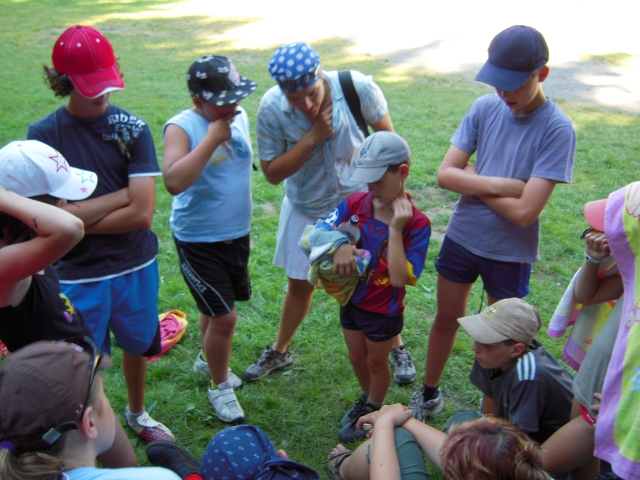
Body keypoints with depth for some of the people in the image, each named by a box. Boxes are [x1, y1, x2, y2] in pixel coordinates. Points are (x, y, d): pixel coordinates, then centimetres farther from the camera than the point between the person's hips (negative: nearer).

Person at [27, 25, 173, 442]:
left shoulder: (132, 129, -8)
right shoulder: (44, 135, -10)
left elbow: (142, 214, -15)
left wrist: (78, 220, -14)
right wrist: (123, 193, -14)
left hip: (136, 266, 2)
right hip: (78, 274, -2)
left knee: (137, 345, 22)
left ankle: (138, 414, 49)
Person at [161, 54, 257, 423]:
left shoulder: (239, 116, -1)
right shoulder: (182, 127, -22)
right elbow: (174, 182, -39)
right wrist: (213, 137, -34)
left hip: (237, 233, 7)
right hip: (199, 240, -6)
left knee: (216, 308, 23)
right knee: (224, 316, -3)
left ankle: (208, 359, 49)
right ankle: (220, 385, 21)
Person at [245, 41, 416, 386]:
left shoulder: (357, 88, -24)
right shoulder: (271, 108, -23)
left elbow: (385, 134, -6)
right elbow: (272, 173, -19)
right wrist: (312, 137, -30)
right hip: (306, 209, 1)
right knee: (300, 285, 14)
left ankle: (397, 348, 35)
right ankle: (279, 352, 38)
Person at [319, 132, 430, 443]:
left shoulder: (416, 223, -25)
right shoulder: (355, 204, -13)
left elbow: (400, 278, -31)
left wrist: (395, 230, -35)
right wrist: (338, 246, -30)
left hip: (384, 310, -4)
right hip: (351, 299, 5)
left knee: (376, 362, 20)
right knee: (357, 358, 25)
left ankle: (374, 411, 46)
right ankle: (367, 399, 54)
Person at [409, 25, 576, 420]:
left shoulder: (557, 130, -21)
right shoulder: (486, 107, -8)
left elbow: (524, 211, -25)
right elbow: (445, 173, -10)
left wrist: (473, 179, -14)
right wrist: (499, 185, -22)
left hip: (510, 252, -4)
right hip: (461, 236, 4)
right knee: (447, 317, 19)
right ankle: (429, 395, 40)